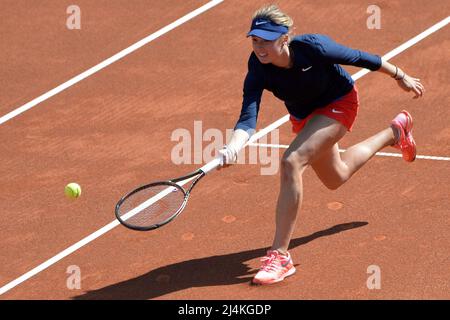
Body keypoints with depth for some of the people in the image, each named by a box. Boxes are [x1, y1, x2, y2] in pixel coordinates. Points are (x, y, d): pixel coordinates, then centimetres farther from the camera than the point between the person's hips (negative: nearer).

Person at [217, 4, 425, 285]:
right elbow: (248, 118, -37)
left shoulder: (313, 48, -37)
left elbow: (359, 58, -20)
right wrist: (233, 148, -59)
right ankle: (395, 131, 57)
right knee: (336, 178, 29)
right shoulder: (258, 69, -29)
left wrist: (400, 76, -6)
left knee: (291, 162, -29)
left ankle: (280, 256, -24)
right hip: (304, 115, 6)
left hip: (339, 103, -6)